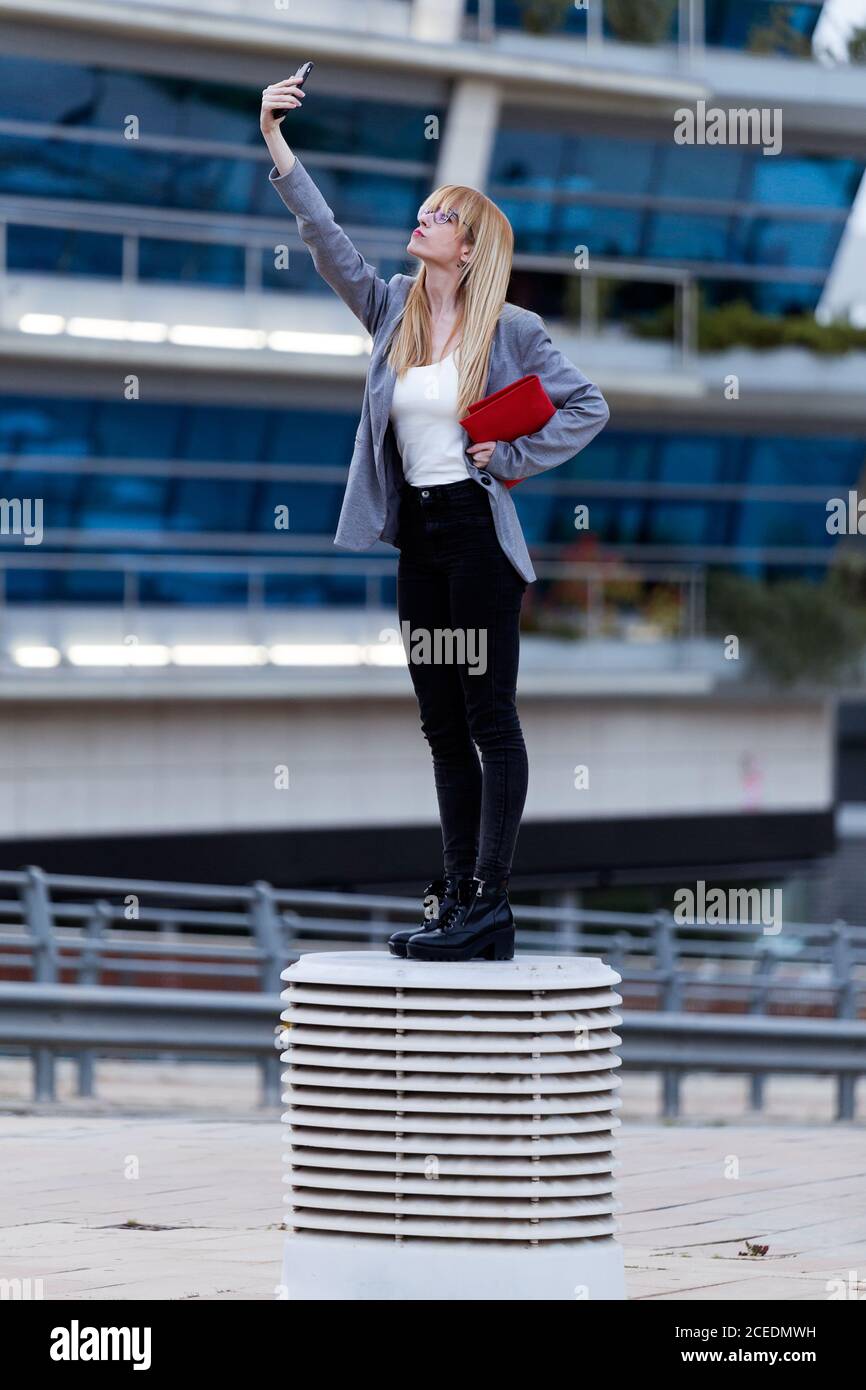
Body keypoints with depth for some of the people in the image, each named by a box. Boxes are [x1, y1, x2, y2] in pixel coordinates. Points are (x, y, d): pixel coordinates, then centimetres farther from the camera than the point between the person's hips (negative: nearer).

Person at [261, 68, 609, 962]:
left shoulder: (510, 331, -5)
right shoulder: (392, 310, 7)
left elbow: (589, 407, -1)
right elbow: (326, 239, -2)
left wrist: (513, 457, -8)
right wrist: (277, 146, -11)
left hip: (477, 529, -6)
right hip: (416, 534, 6)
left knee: (490, 717, -6)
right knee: (442, 726, 9)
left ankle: (487, 900, -7)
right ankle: (458, 900, 13)